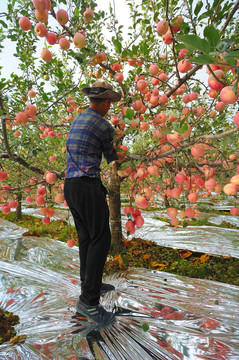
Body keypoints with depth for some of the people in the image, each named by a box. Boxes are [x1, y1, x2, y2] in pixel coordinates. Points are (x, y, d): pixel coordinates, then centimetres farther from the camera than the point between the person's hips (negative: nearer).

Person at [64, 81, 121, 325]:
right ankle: (88, 300, -3)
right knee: (100, 239, -6)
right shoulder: (103, 126, -8)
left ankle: (91, 283, 27)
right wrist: (115, 161, 35)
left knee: (86, 237, 15)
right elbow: (110, 154, 10)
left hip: (70, 185, 9)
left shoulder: (78, 119, 19)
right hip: (88, 186, -9)